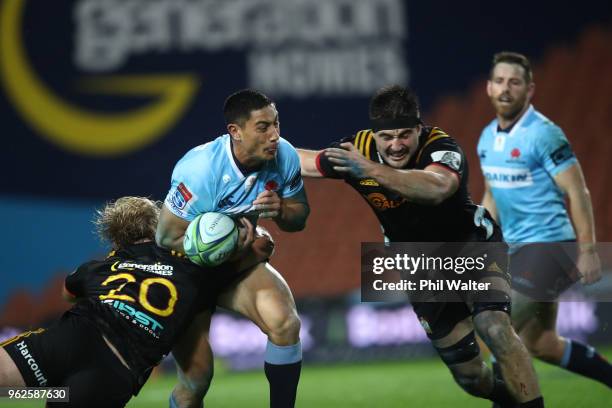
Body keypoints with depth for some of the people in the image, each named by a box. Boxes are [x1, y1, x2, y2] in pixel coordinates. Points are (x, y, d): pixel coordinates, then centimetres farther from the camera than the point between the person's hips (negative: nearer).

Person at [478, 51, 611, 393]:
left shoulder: (544, 134, -15)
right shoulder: (488, 137, 9)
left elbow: (578, 192, -15)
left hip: (548, 246, -8)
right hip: (517, 249, 9)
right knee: (542, 345, 12)